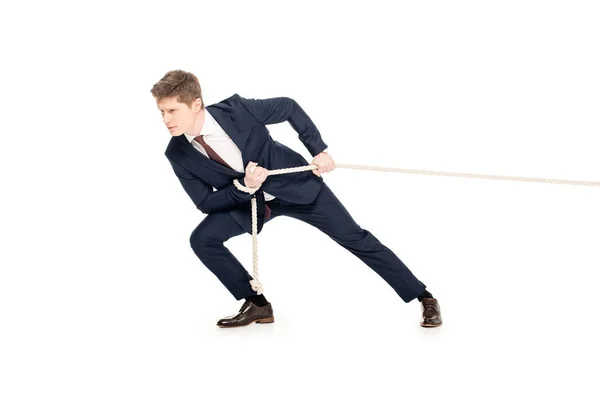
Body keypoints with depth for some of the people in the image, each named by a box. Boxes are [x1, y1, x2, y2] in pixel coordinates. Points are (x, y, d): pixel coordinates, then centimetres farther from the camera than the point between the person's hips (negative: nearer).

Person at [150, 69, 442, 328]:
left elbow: (289, 107, -11)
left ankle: (424, 297, 10)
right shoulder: (178, 154, -17)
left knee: (354, 237, -2)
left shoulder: (234, 109, -27)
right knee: (202, 239, -14)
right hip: (247, 200, 4)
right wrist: (243, 186, -28)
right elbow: (206, 203, -11)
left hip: (296, 184, -3)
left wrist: (319, 149, -14)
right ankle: (258, 304, 1)